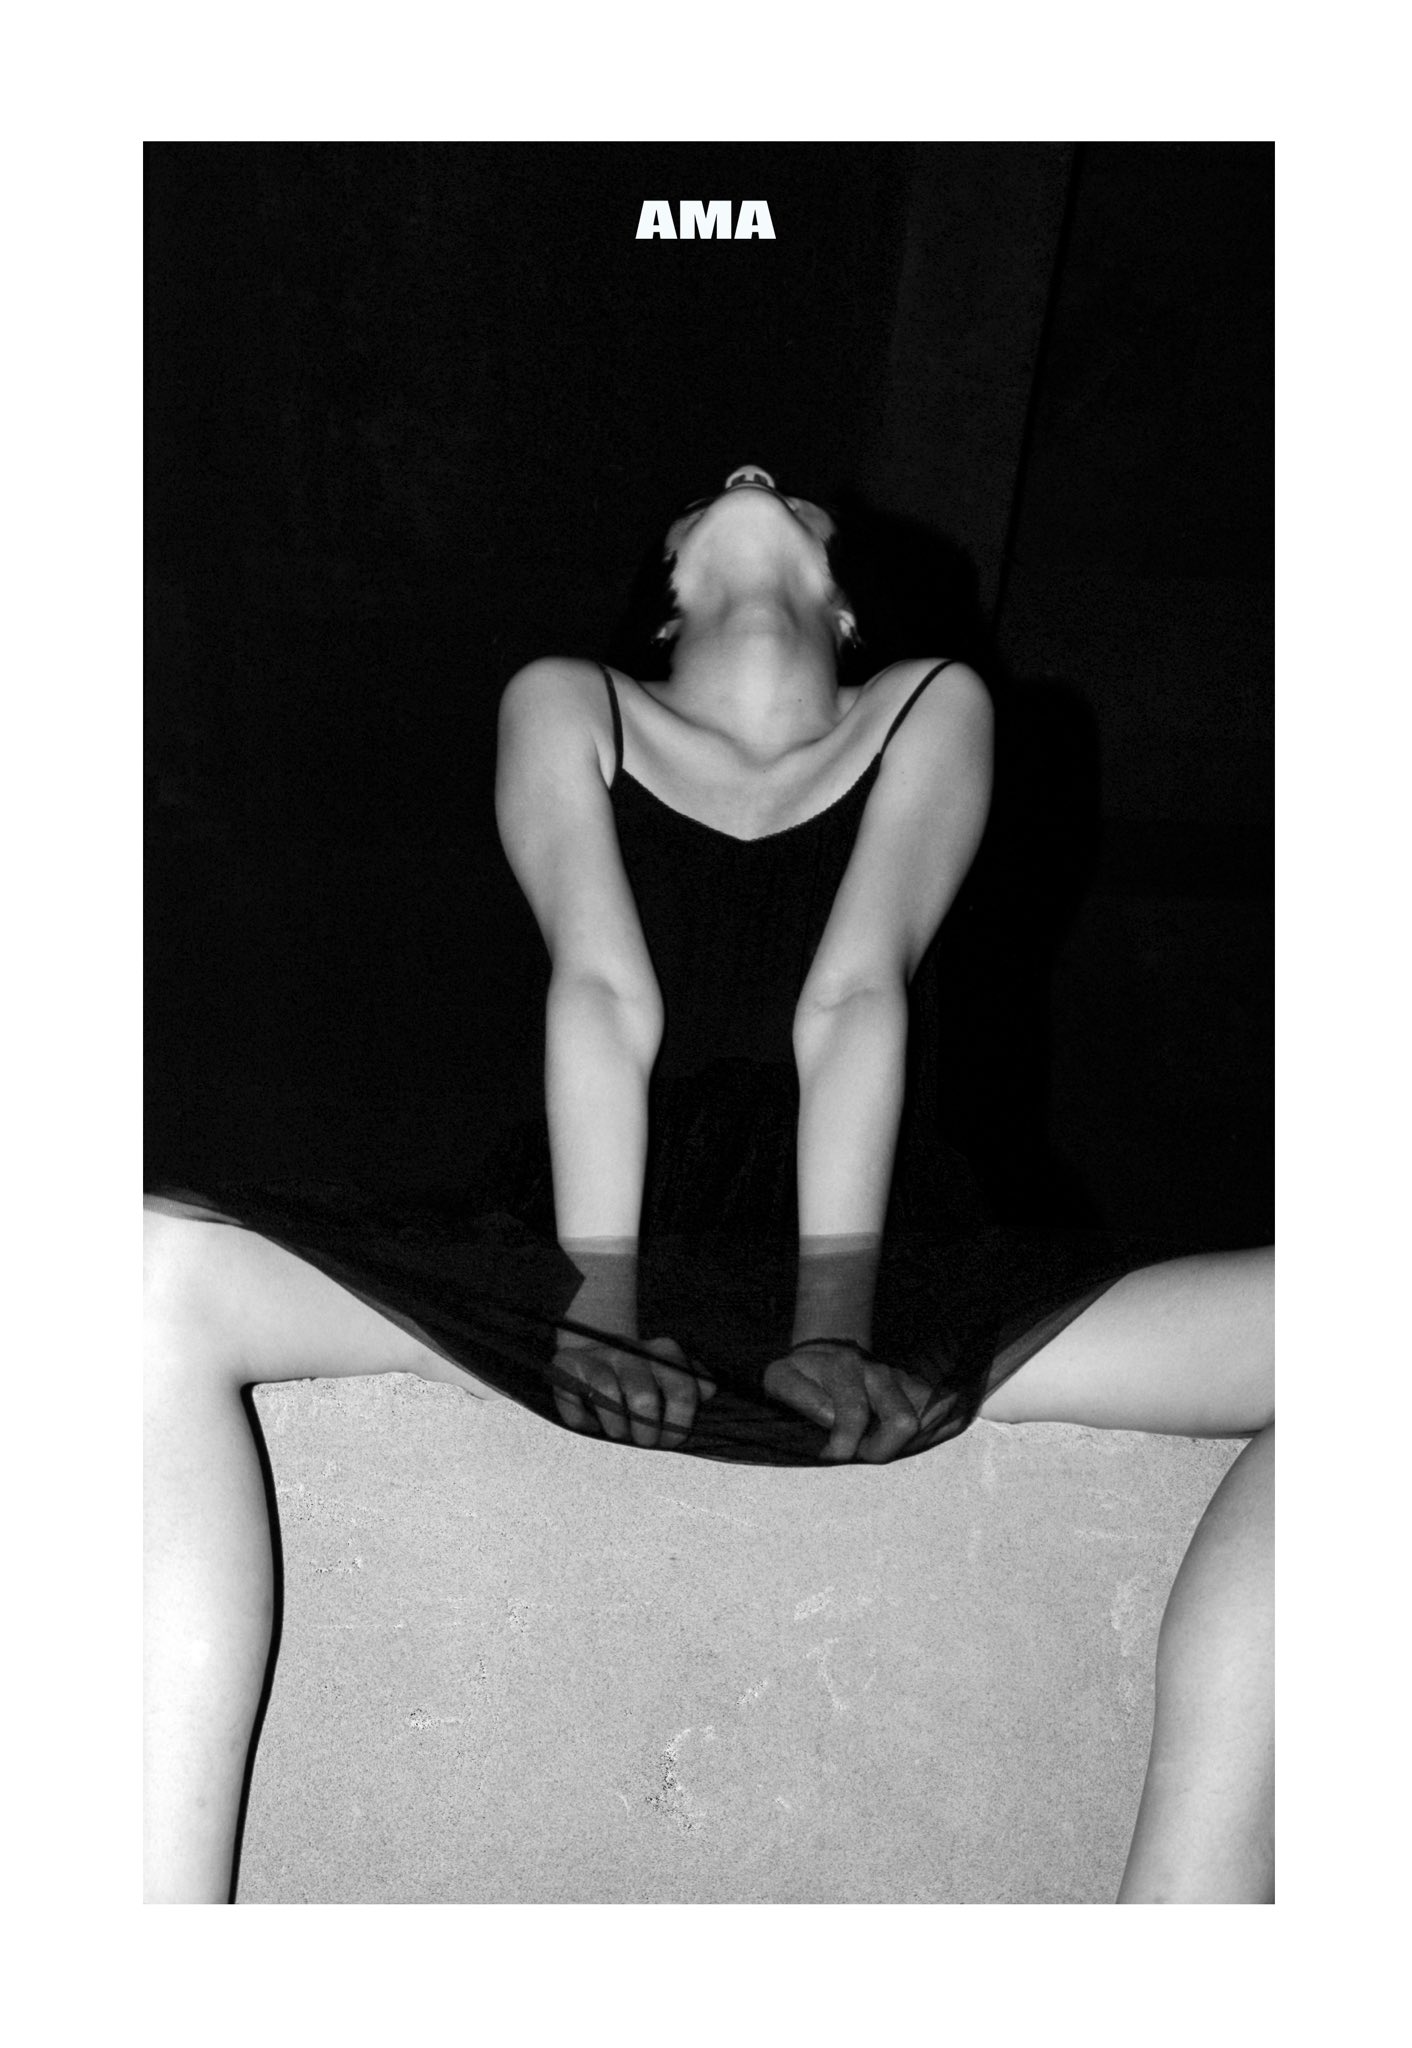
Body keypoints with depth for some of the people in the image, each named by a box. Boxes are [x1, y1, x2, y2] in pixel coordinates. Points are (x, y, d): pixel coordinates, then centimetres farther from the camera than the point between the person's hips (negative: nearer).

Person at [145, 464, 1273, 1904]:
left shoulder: (931, 707, 15)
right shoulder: (566, 704, 15)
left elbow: (855, 998, -2)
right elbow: (602, 991, -2)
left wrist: (835, 1321, -13)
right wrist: (600, 1304, -14)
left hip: (882, 1261, 1)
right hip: (578, 1244, 0)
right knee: (160, 1273, -23)